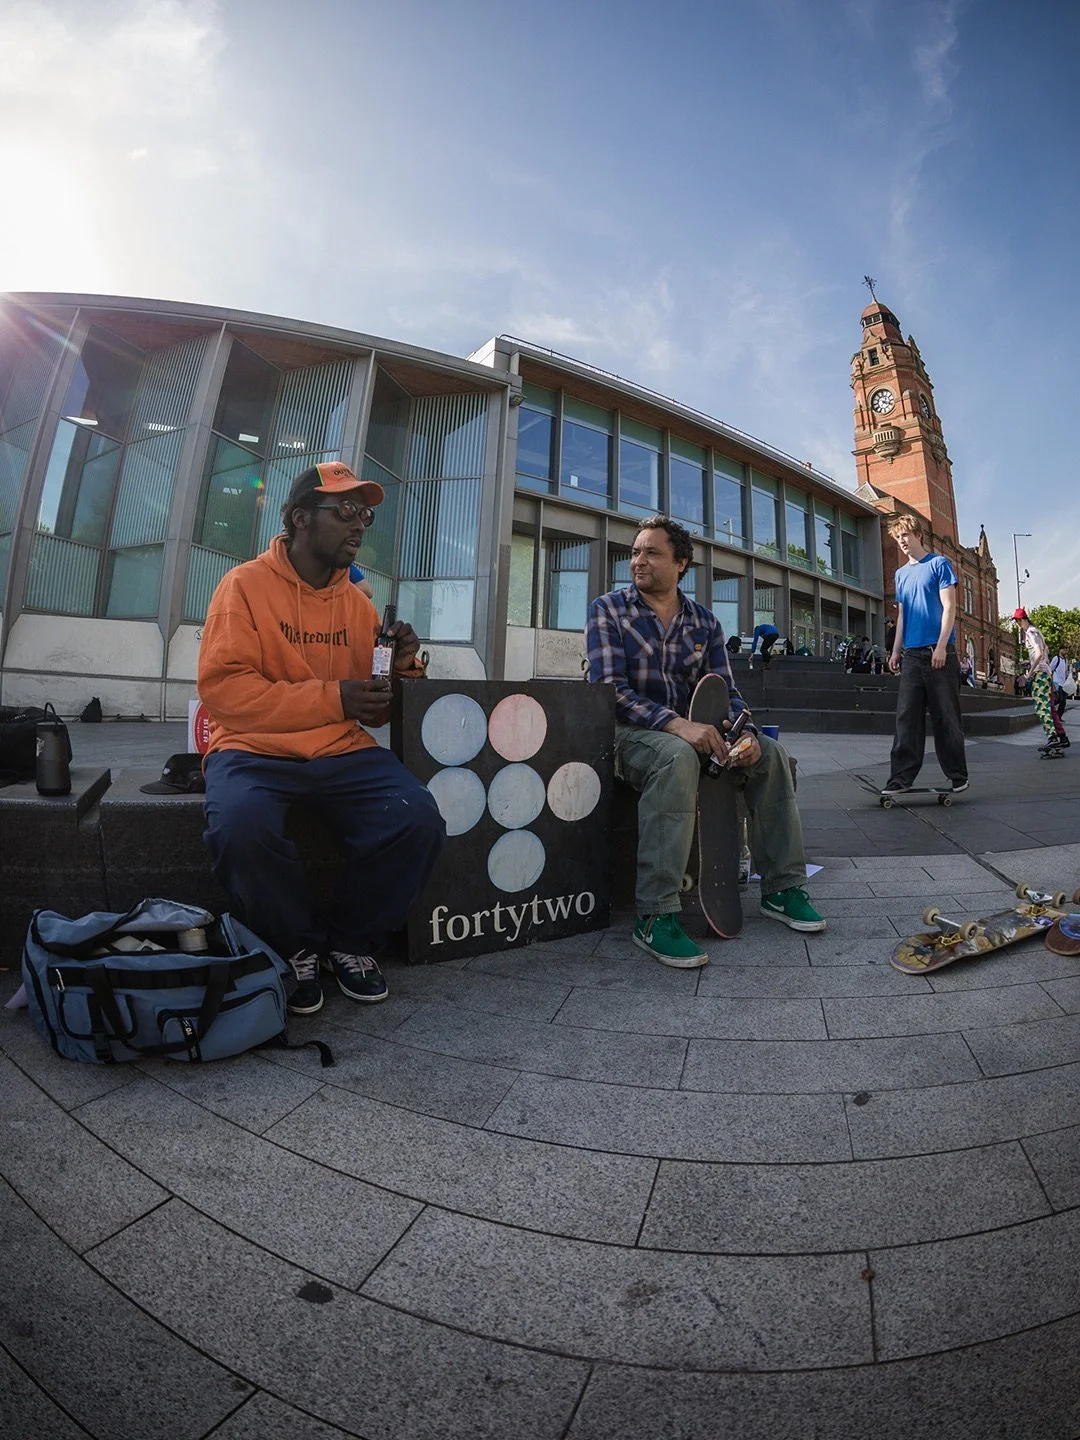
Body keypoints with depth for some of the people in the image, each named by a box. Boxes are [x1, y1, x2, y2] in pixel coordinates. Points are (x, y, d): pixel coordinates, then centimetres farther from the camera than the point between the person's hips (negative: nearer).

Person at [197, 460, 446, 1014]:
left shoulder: (358, 602, 12)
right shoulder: (247, 584, 0)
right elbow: (221, 687, -13)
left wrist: (401, 669, -7)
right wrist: (334, 698, -17)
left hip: (343, 751, 4)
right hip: (255, 747, -3)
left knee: (419, 819, -22)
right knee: (241, 825, -35)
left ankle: (351, 941, 6)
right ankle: (299, 946, -2)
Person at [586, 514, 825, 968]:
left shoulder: (704, 621, 10)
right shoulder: (607, 610, -3)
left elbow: (724, 691, 8)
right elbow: (610, 689, -16)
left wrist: (744, 731, -16)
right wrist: (675, 725, -29)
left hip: (690, 729, 5)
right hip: (627, 732, -5)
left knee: (770, 754, -13)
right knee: (678, 757, -37)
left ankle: (781, 888, 1)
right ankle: (654, 916, -34)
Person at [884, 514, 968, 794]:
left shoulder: (938, 564, 2)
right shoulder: (901, 574, 18)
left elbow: (949, 607, -5)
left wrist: (941, 646, -14)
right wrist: (895, 651, 12)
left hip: (940, 652, -5)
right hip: (912, 654, 5)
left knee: (946, 717, 0)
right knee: (907, 717, -1)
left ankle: (958, 776, 10)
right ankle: (902, 777, -1)